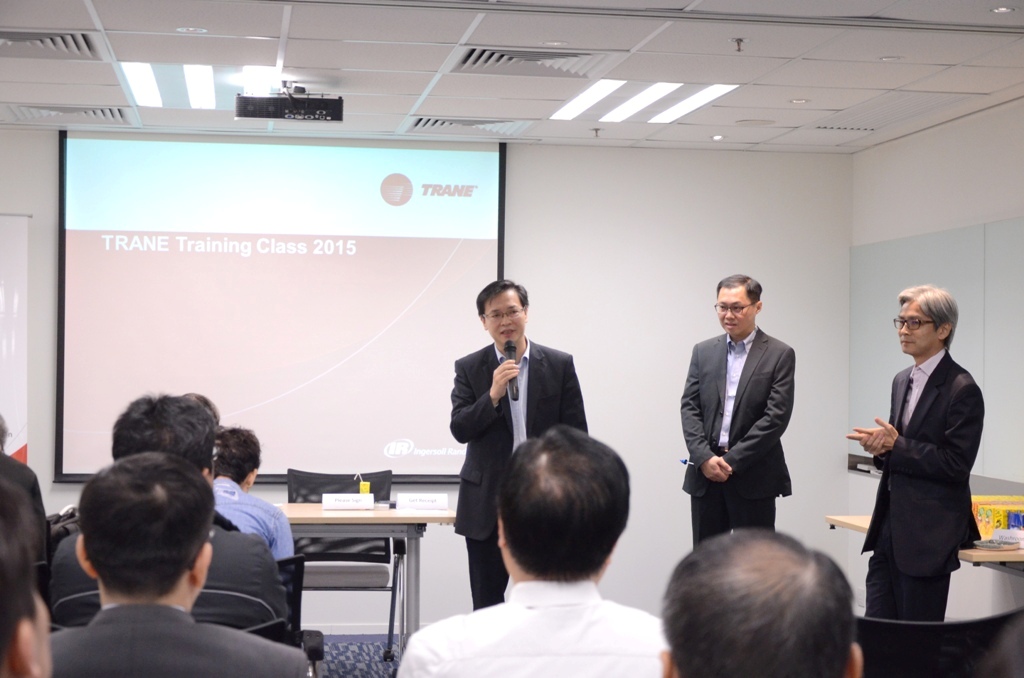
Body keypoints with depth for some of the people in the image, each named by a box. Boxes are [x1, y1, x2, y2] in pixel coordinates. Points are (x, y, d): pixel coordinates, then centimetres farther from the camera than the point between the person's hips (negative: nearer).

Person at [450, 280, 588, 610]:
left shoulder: (559, 365, 1)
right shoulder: (469, 368, 2)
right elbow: (460, 429, -6)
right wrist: (493, 395, -21)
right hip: (487, 505, 1)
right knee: (487, 604, 7)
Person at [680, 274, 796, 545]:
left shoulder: (780, 355, -1)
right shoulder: (703, 351, 11)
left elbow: (776, 417, -9)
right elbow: (689, 408, 5)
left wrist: (731, 460, -13)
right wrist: (705, 457, -10)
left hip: (754, 477, -3)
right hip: (706, 474, 4)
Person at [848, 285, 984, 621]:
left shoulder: (962, 389, -12)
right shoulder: (902, 381, 14)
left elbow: (956, 464, -17)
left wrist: (896, 446, -17)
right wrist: (880, 446, -2)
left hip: (930, 532, -8)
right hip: (891, 529, 8)